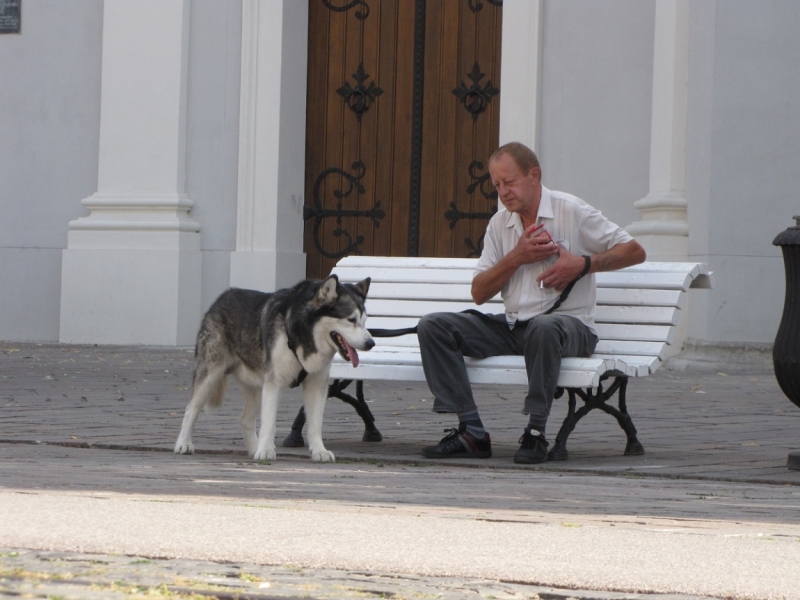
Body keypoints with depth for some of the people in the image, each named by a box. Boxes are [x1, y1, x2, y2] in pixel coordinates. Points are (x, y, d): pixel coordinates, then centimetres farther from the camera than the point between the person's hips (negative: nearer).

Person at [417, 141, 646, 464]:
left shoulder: (572, 211, -2)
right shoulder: (499, 223, 13)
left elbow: (635, 252, -2)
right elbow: (479, 292, 7)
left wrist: (583, 264, -14)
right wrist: (517, 257, -7)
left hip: (569, 324, -6)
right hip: (512, 326, 6)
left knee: (544, 328, -43)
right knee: (434, 326, -13)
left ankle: (535, 434, -31)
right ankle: (471, 433, -22)